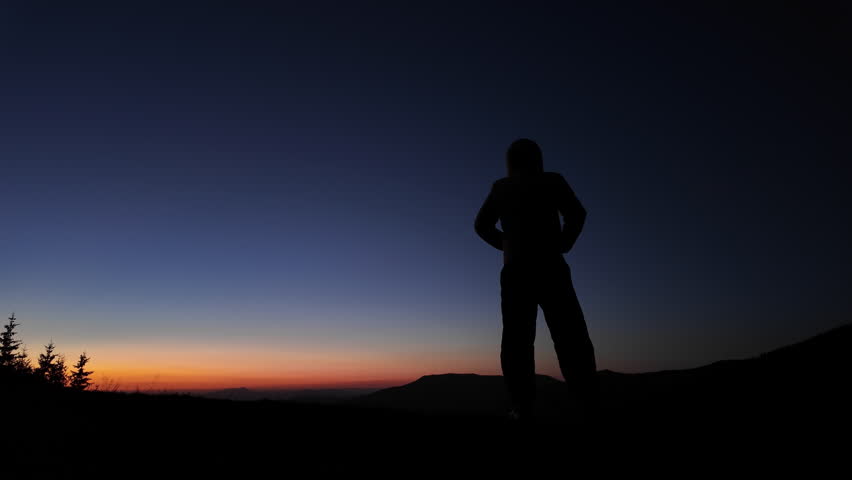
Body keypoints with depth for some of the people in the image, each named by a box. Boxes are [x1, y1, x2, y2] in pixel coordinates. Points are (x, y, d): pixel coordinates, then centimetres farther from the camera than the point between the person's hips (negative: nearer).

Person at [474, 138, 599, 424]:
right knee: (571, 340, -1)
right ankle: (591, 406, -10)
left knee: (517, 342, 0)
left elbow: (481, 225, 13)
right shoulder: (552, 181, 10)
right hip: (550, 269, -1)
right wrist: (564, 244, 7)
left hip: (515, 272, 1)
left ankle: (522, 409, -9)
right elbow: (577, 214, -3)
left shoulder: (501, 188, 15)